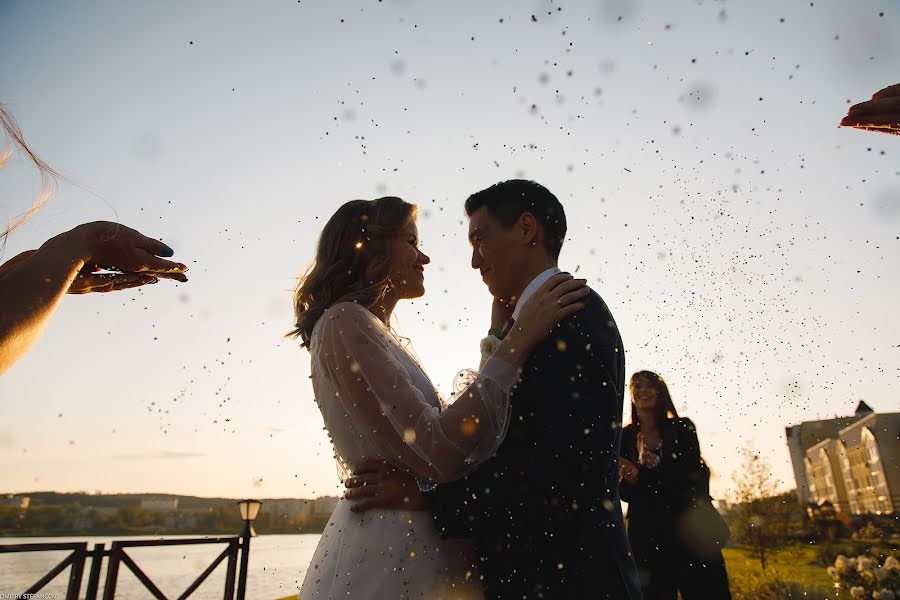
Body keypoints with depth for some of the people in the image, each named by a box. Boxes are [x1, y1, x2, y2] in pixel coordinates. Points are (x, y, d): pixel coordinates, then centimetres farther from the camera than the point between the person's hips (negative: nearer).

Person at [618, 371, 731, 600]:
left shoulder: (682, 428, 5)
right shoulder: (624, 437, 6)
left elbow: (696, 474, -4)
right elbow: (624, 493, 5)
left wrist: (657, 464, -21)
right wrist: (630, 479, -19)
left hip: (689, 526, 0)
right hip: (647, 533, 1)